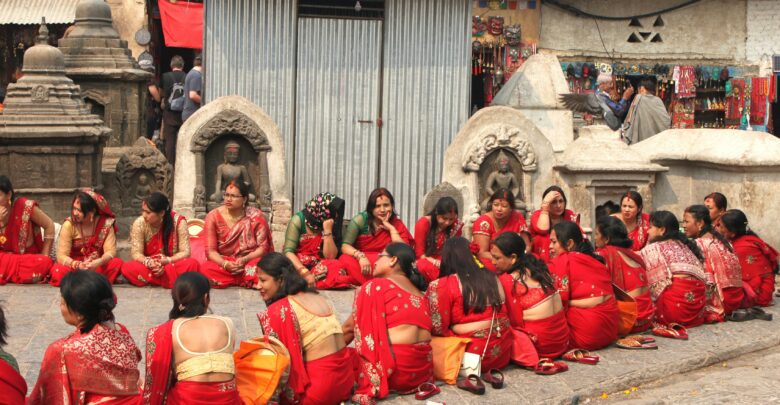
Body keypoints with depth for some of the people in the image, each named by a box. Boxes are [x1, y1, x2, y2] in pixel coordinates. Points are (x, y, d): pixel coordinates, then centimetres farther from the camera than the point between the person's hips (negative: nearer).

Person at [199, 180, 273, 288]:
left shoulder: (256, 216, -4)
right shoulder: (213, 216, -3)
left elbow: (263, 247, -5)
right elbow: (210, 251, -6)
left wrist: (245, 260, -22)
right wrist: (225, 264, -25)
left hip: (250, 261, -1)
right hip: (223, 264, 1)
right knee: (205, 269, -31)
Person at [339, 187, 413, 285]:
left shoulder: (397, 224, 3)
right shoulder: (360, 219, -1)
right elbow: (345, 246, -10)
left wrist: (391, 228, -11)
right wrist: (360, 256, -29)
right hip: (360, 263, -1)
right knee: (346, 259, -34)